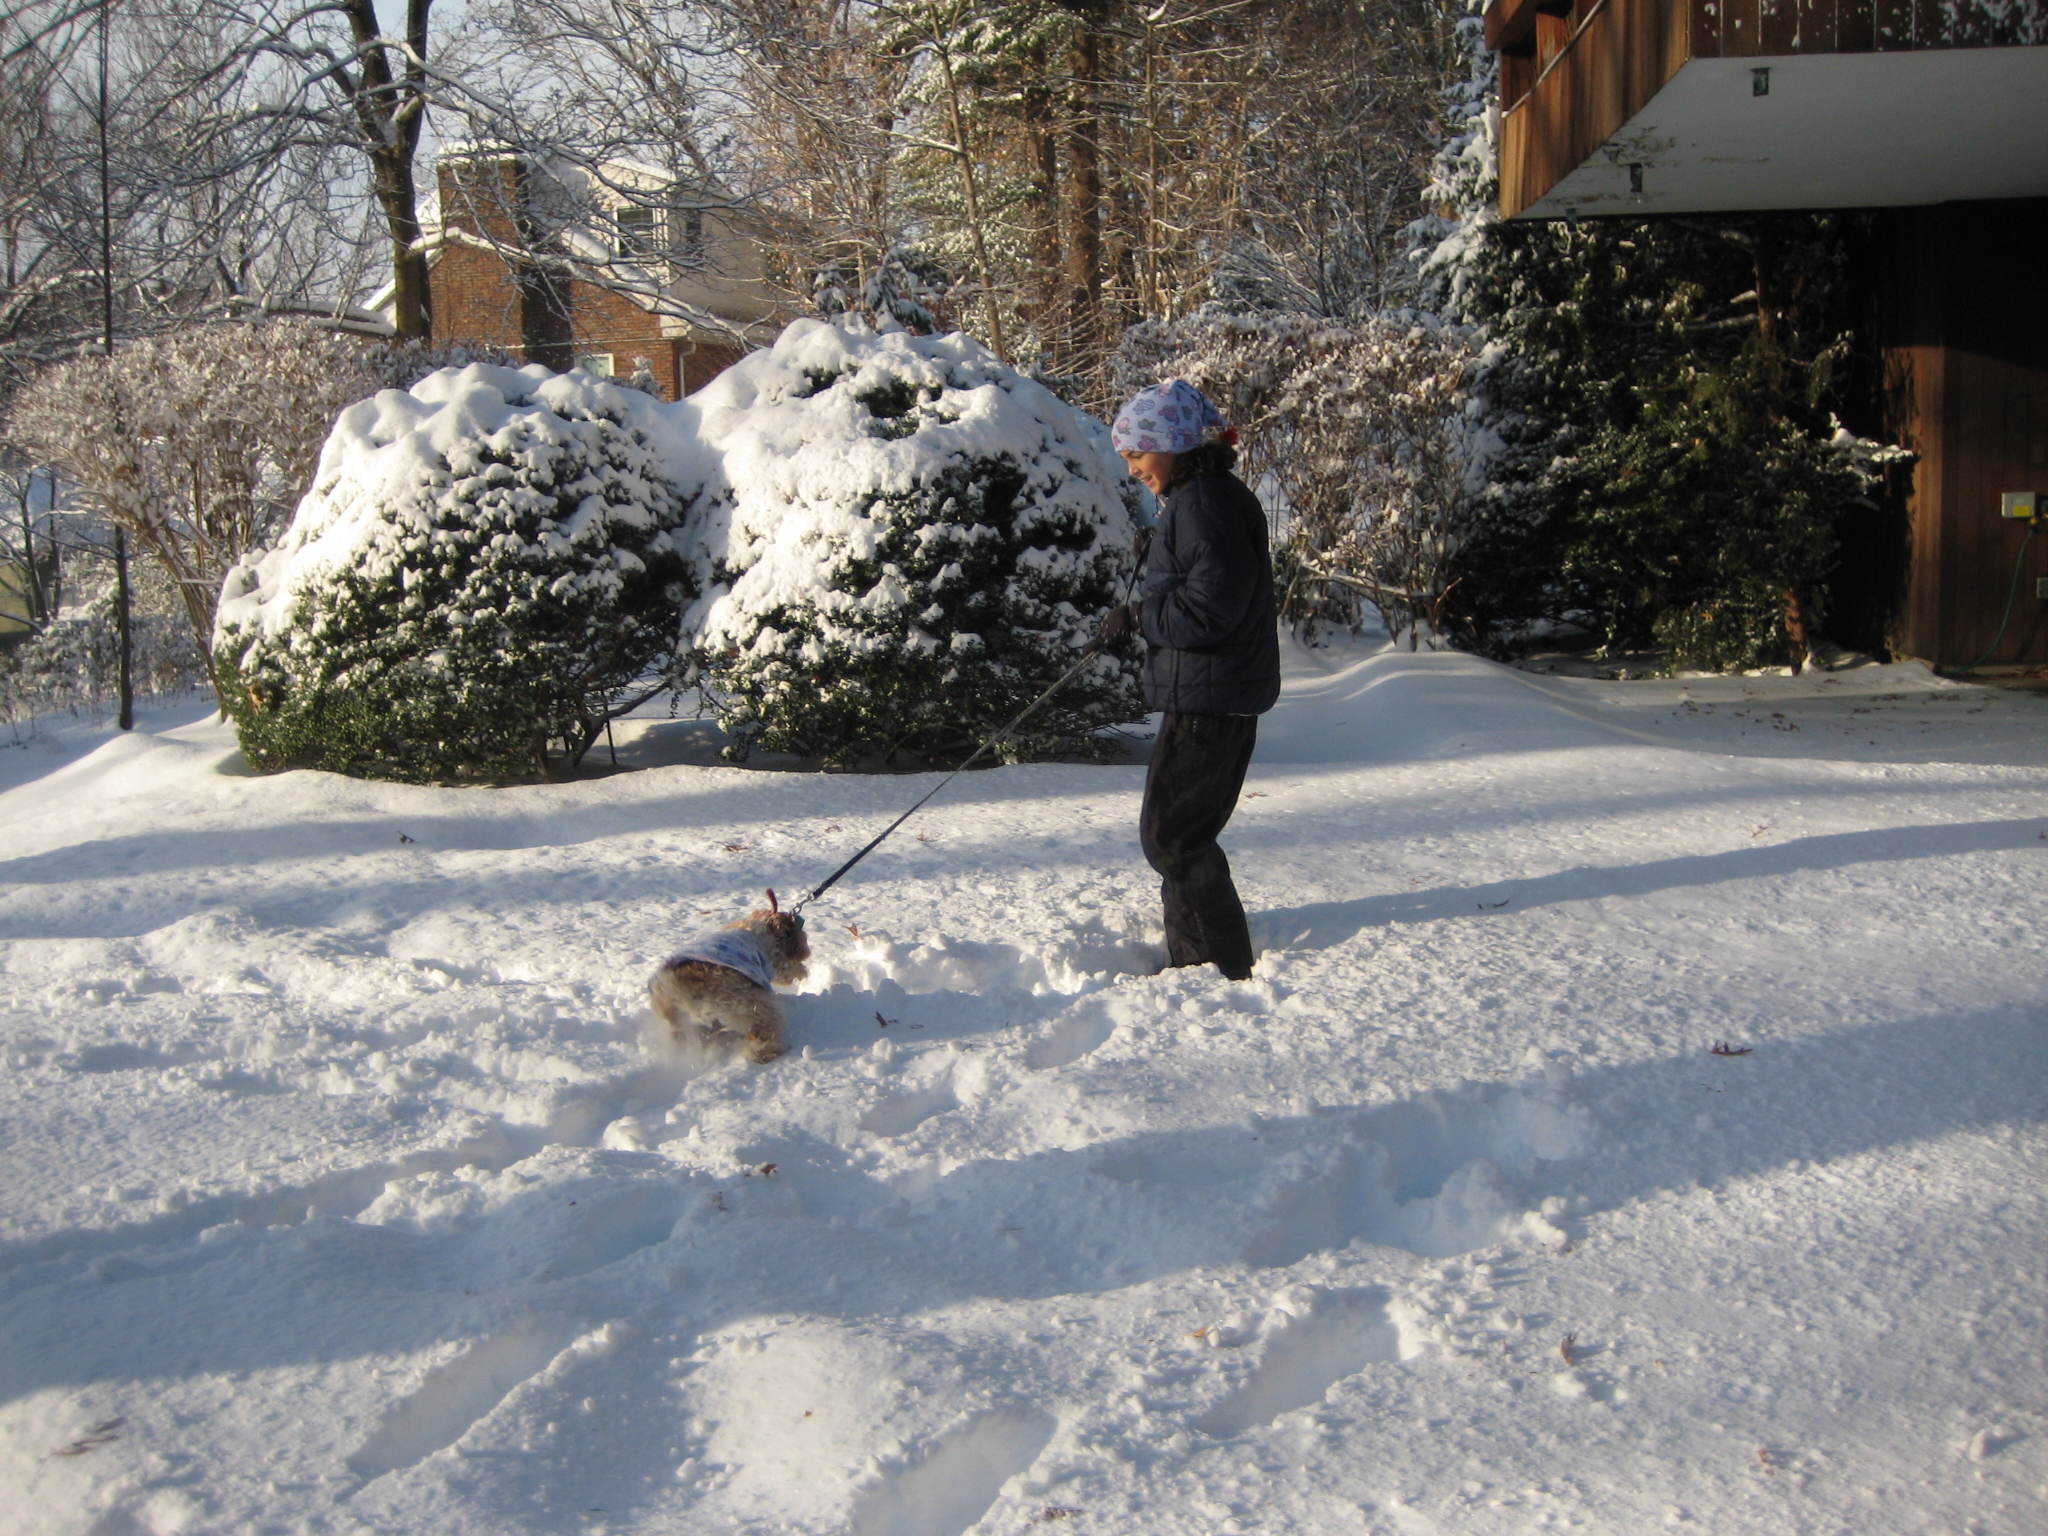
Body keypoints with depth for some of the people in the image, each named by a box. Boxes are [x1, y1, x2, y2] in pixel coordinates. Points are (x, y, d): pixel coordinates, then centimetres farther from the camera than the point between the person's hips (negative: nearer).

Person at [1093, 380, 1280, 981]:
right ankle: (1191, 961, 27)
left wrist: (1136, 616, -14)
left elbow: (1208, 609, -24)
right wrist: (1140, 618, 8)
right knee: (1180, 832, 17)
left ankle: (1230, 969, 1)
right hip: (1207, 697, 11)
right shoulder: (1191, 499, 15)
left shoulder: (1207, 504, -18)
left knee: (1170, 836, -5)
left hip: (1209, 700, -11)